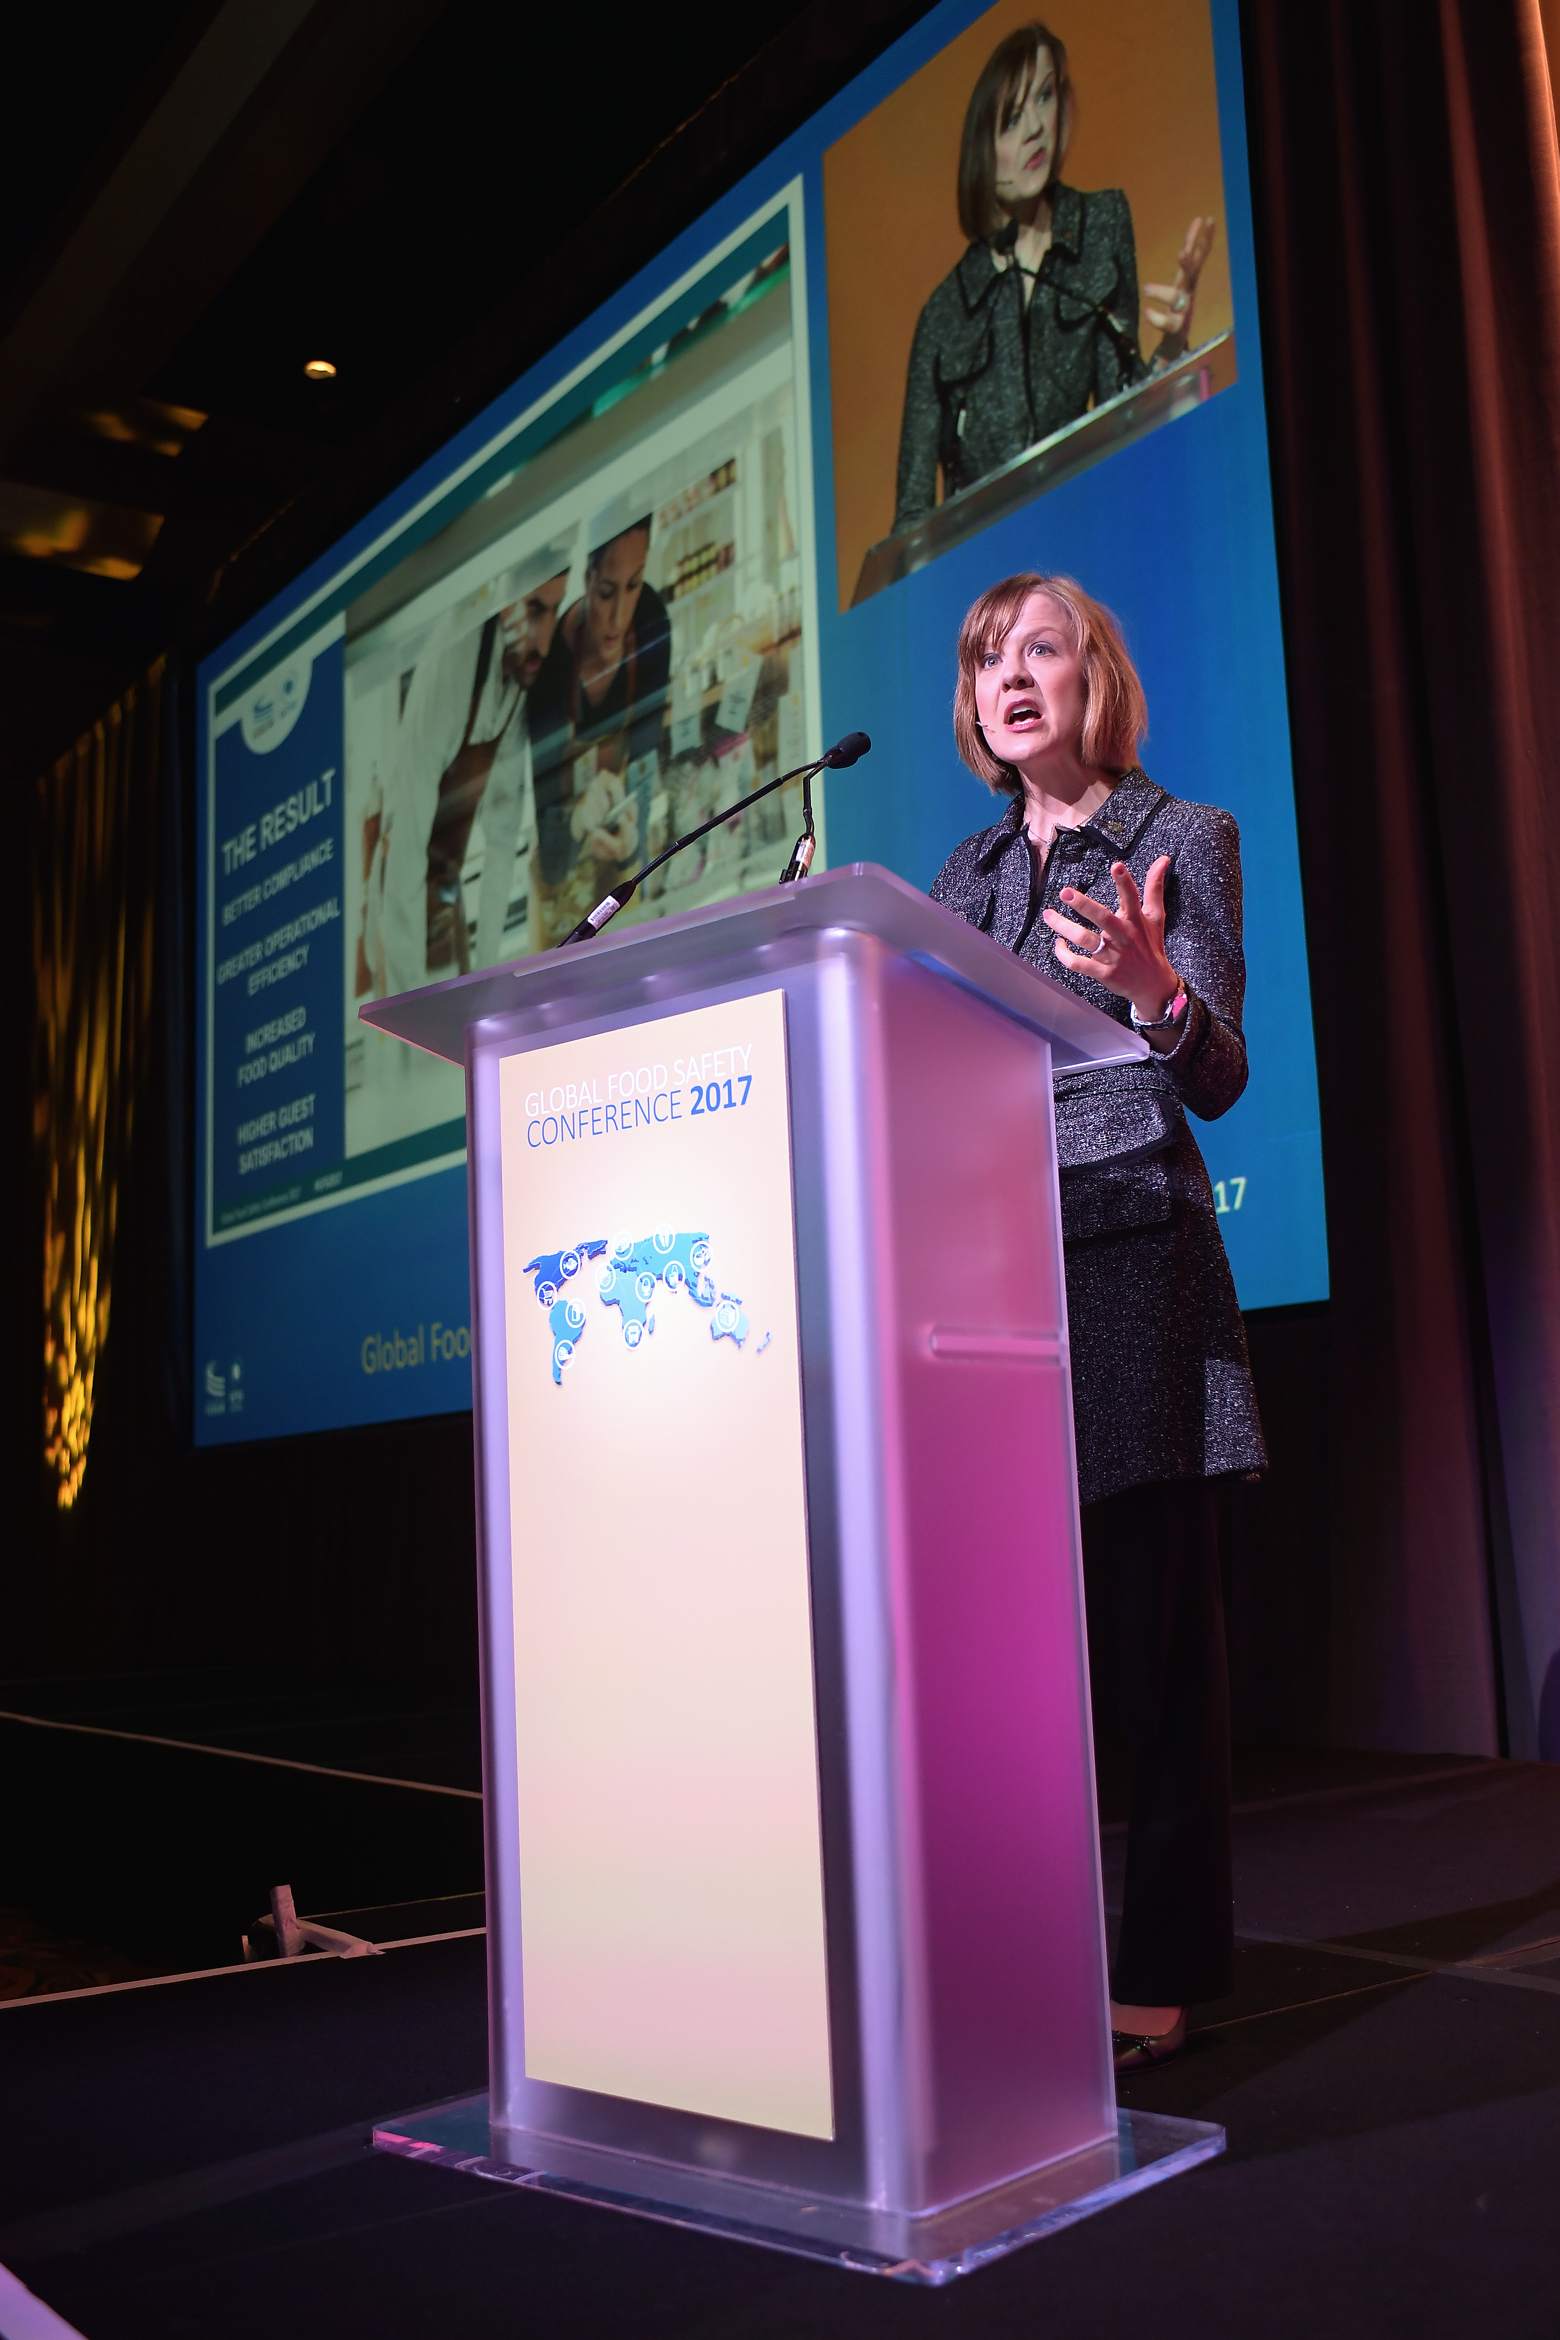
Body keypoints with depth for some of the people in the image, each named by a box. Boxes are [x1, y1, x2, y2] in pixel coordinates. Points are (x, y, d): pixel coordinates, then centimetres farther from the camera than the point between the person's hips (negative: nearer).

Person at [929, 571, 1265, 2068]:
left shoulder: (1182, 840, 5)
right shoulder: (967, 872, 19)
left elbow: (1217, 1079, -5)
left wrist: (1156, 992, -26)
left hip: (1127, 1259, -5)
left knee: (1149, 1619, -4)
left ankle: (1164, 1972, 5)